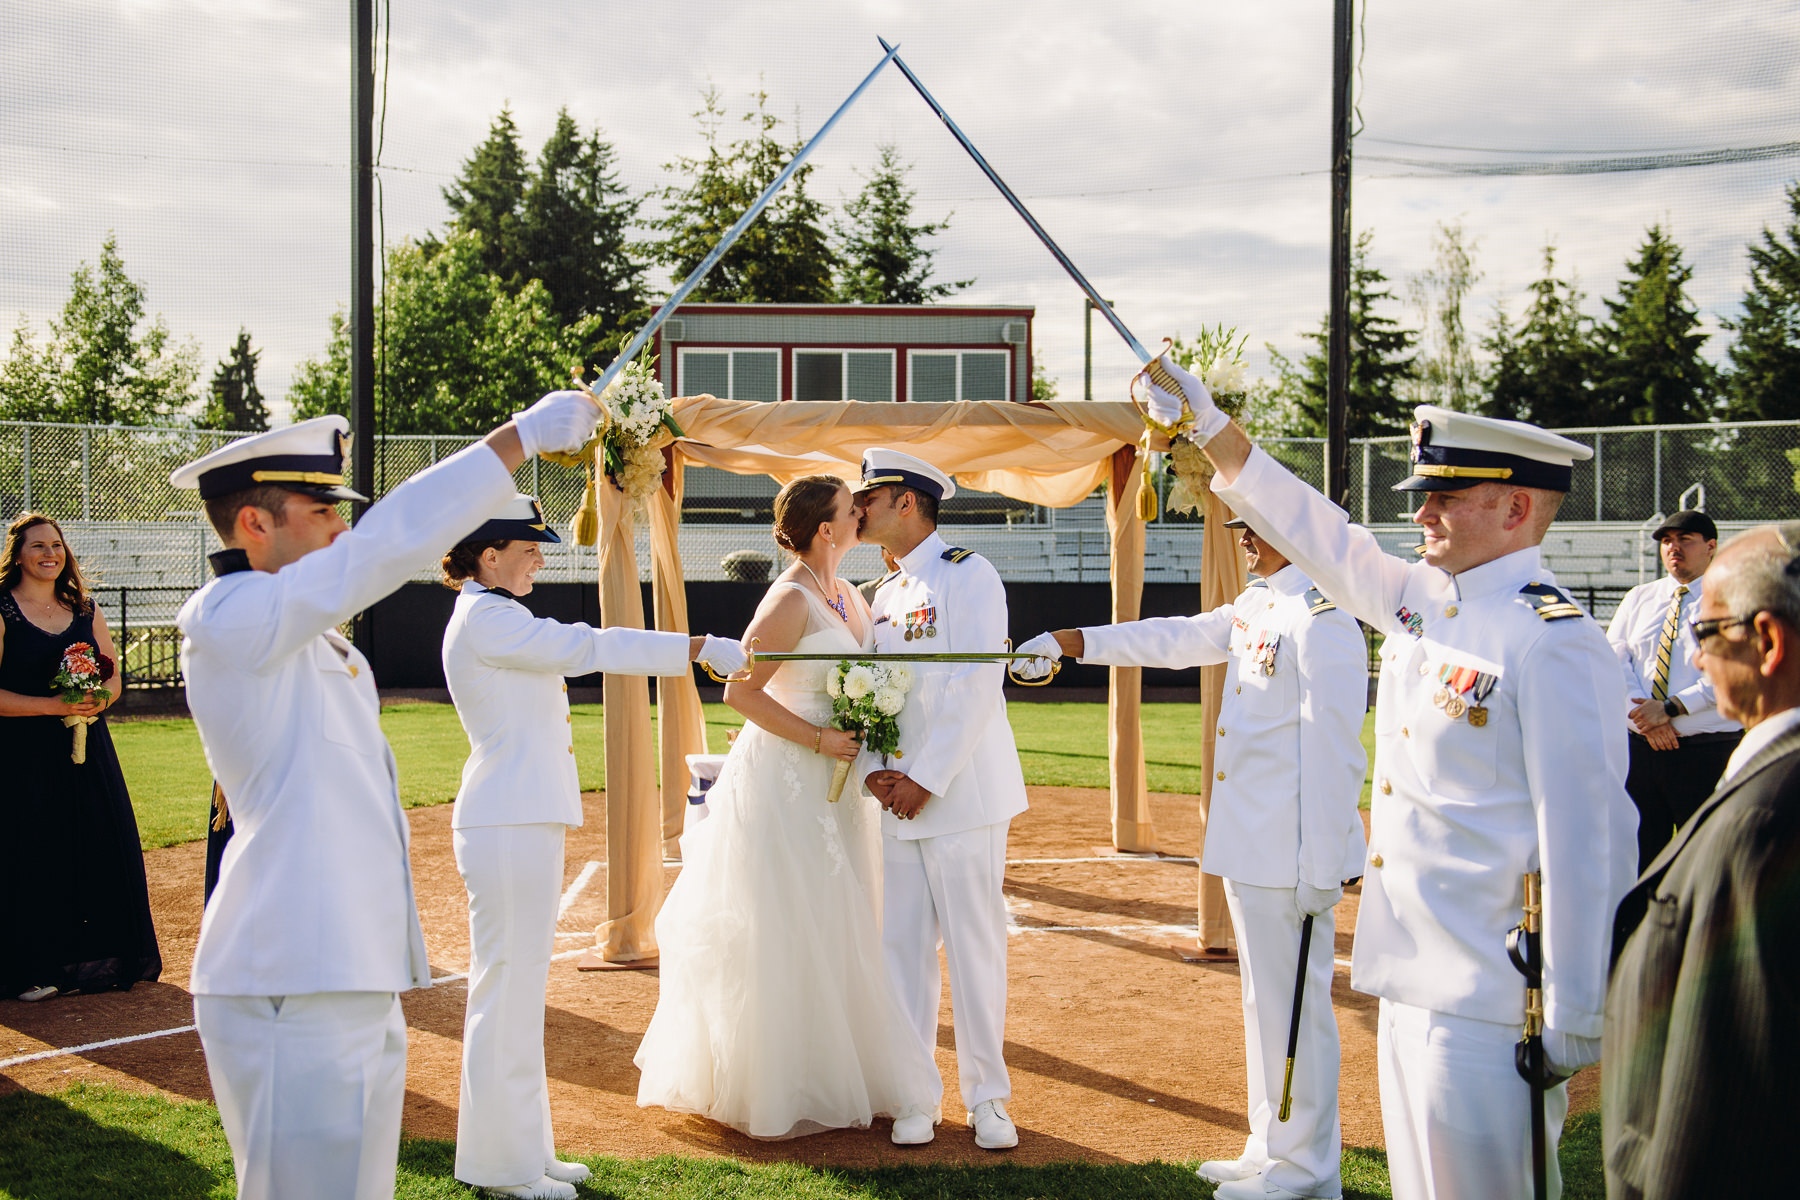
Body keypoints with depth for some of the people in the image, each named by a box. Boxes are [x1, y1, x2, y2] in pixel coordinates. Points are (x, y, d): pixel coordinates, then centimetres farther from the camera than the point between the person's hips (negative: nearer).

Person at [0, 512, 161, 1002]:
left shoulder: (86, 610, 12)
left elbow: (114, 678, 15)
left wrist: (97, 700, -7)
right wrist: (55, 706, -18)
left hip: (85, 748, 5)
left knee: (101, 850, 3)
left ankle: (94, 960, 16)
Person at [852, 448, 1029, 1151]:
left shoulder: (968, 575, -6)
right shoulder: (885, 595, 17)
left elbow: (977, 685, -14)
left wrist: (925, 779, -15)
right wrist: (872, 770, -3)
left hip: (960, 792, -6)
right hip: (898, 800, 6)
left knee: (974, 945, -2)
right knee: (903, 946, 6)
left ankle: (986, 1097, 9)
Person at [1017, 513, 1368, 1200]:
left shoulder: (1322, 620, -18)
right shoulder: (1253, 609, 12)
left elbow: (1332, 753, -20)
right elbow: (1174, 639, 24)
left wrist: (1322, 868, -21)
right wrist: (1065, 642, 22)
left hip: (1292, 853, -9)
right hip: (1248, 846, 10)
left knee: (1293, 1004, 1)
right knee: (1266, 1000, 17)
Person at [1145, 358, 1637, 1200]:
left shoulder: (1554, 642, -16)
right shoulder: (1419, 601, 9)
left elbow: (1592, 839, -18)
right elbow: (1317, 535, 22)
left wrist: (1576, 1026, -18)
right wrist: (1206, 425, 20)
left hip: (1487, 1002, -8)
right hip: (1409, 980, 9)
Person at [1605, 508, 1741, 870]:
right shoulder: (1639, 599, 14)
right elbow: (1613, 660, 5)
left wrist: (1671, 709, -18)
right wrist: (1643, 715, -11)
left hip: (1708, 749, -4)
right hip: (1639, 746, 4)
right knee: (1639, 849, 7)